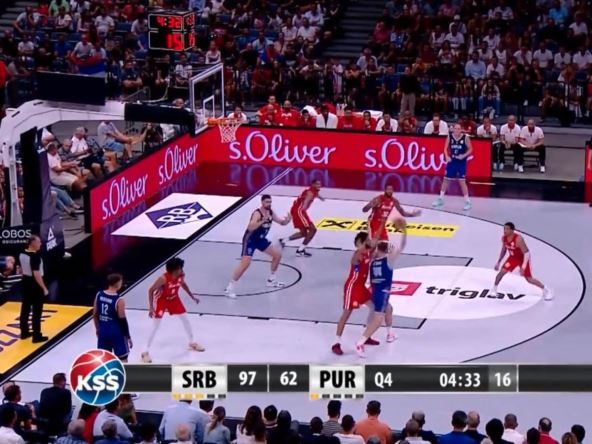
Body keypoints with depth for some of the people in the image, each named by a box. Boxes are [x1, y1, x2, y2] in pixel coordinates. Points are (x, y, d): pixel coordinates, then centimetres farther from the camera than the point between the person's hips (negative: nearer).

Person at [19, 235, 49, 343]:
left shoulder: (22, 254, 2)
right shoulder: (35, 256, -24)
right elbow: (37, 274, -26)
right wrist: (44, 288, -20)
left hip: (26, 283, 9)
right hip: (35, 284, -9)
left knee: (25, 308, 17)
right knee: (37, 311, 0)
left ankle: (24, 332, 28)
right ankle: (37, 336, 5)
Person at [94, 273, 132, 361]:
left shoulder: (99, 295, -3)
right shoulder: (119, 300, -20)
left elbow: (95, 314, 6)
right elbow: (122, 320, -15)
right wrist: (128, 336, -4)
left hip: (103, 331, 6)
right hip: (117, 333, -6)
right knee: (123, 360, 7)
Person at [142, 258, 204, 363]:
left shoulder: (181, 275, -18)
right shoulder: (163, 278, -35)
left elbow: (183, 284, 8)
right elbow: (151, 290, -26)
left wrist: (192, 296, 13)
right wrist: (151, 307, -27)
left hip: (174, 298, 6)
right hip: (161, 300, -6)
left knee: (185, 319, 13)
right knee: (155, 326, -7)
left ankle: (192, 343, 34)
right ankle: (146, 352, 0)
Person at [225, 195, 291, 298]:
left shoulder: (271, 212, -1)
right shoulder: (257, 213, -26)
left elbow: (282, 222, 10)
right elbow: (250, 228, -40)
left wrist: (287, 220, -14)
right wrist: (262, 221, -48)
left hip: (261, 239, 9)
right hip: (250, 239, -9)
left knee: (278, 254, 10)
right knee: (245, 264, -20)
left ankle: (271, 279, 25)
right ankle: (230, 287, -13)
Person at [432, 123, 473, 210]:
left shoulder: (465, 138, -12)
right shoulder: (449, 137, -4)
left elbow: (470, 149, -4)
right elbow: (445, 148, 4)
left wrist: (464, 156, -20)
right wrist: (447, 156, -14)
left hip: (462, 162, -3)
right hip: (452, 161, 3)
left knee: (462, 181, -6)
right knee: (446, 179, 10)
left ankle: (467, 201, 3)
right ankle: (440, 199, 24)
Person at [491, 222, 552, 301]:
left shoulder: (518, 239, -35)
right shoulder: (504, 238, -14)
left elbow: (526, 253, -31)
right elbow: (503, 250, 6)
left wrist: (523, 267, -35)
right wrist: (498, 262, 6)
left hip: (523, 258, -5)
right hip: (513, 257, 5)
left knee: (529, 279, -4)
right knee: (501, 272, -9)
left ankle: (546, 290, 13)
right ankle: (494, 289, 11)